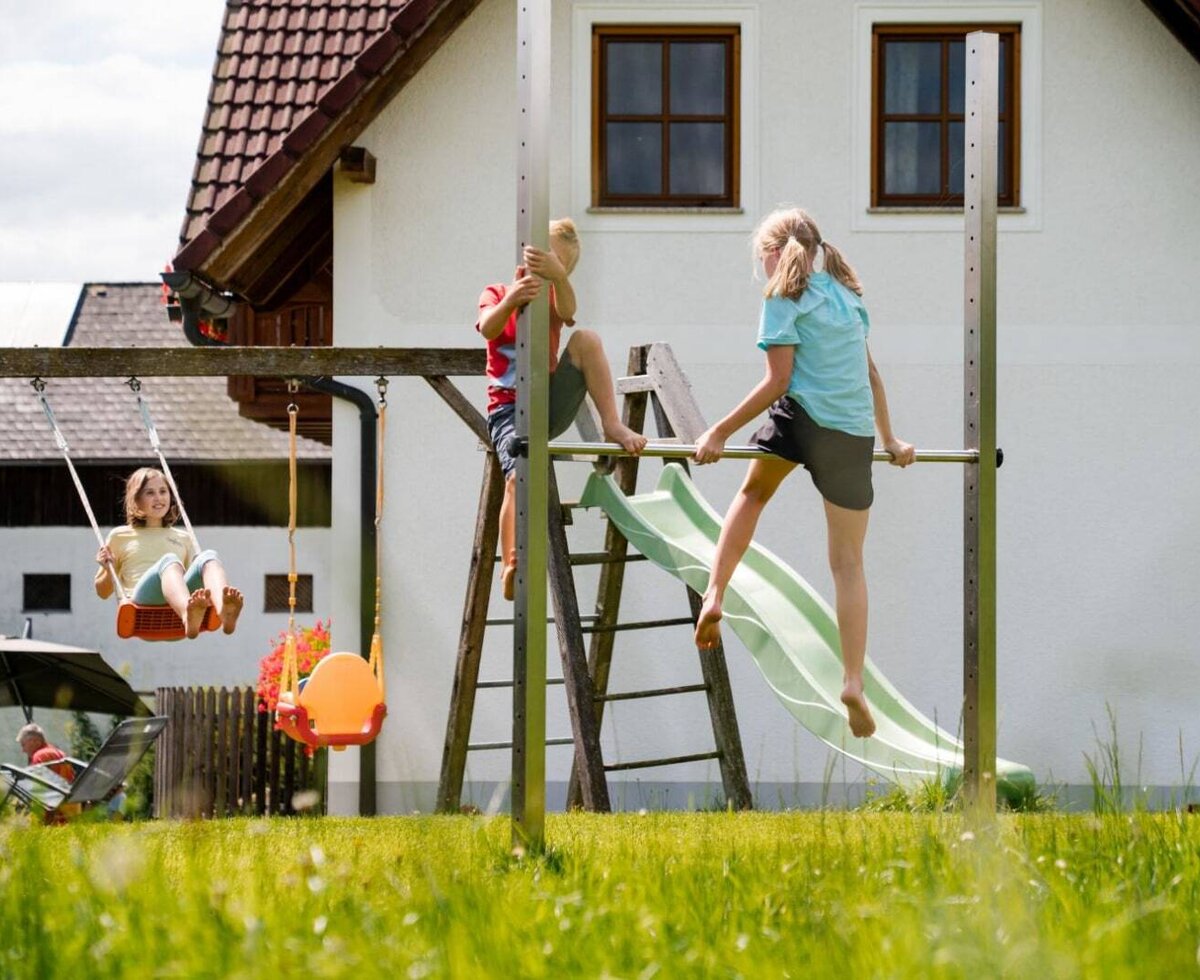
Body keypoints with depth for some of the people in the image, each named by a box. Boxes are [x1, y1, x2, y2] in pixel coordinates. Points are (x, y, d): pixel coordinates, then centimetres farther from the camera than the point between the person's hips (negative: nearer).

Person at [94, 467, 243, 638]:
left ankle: (224, 612, -64)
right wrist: (109, 570, 6)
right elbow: (102, 592, 26)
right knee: (169, 560, -36)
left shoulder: (183, 539, 34)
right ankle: (189, 615, -73)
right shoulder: (120, 536, 26)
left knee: (208, 556, -28)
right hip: (142, 600, -3)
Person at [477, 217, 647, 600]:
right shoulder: (496, 294, 7)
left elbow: (566, 312, -16)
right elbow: (488, 328, -18)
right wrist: (511, 301, -43)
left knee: (586, 339, -18)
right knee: (519, 474, -32)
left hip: (552, 404, 3)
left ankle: (612, 425, -20)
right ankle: (512, 568, -38)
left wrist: (557, 276, -40)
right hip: (510, 407, -3)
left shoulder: (551, 298, 12)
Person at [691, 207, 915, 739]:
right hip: (854, 433, 4)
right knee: (848, 561, 6)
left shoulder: (784, 298, 1)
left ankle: (714, 597, 12)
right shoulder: (846, 292, 19)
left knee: (754, 491, 27)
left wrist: (720, 432, -4)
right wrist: (889, 440, 30)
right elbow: (871, 373, 23)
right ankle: (854, 683, -2)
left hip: (800, 416, -4)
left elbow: (778, 381, -7)